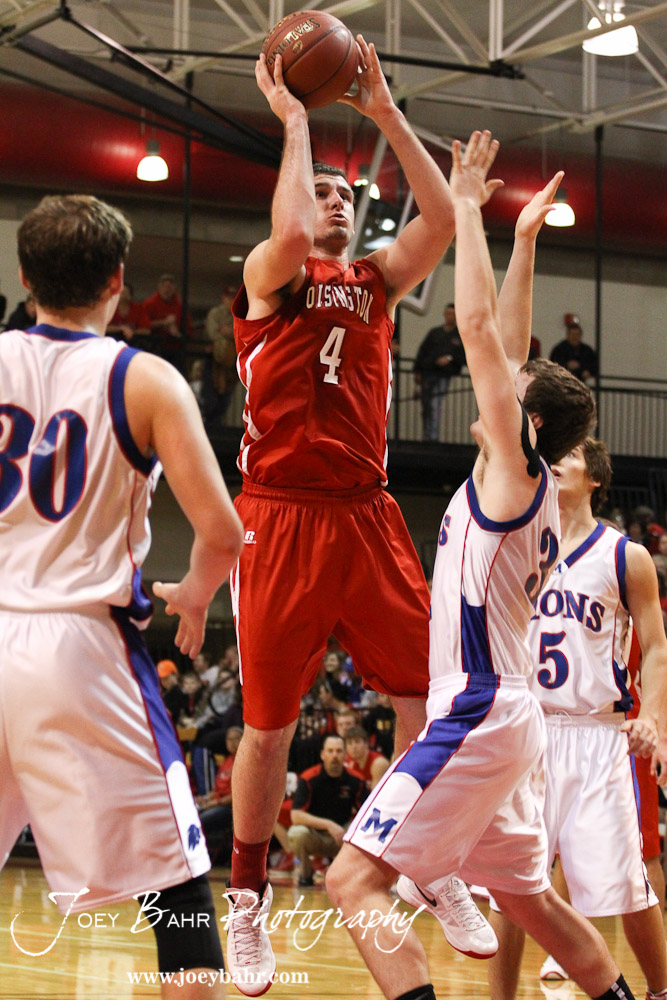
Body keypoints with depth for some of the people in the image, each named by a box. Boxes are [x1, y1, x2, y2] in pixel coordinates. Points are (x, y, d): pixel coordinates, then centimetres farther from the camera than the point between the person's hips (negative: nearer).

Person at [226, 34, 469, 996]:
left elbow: (444, 221, -1)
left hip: (368, 516, 4)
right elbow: (290, 234, -20)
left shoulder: (378, 280, 16)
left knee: (429, 696, -1)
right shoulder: (271, 273, 4)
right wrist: (294, 120, -10)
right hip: (281, 516, -4)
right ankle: (249, 902, 13)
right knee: (269, 724, 1)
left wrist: (387, 114, -2)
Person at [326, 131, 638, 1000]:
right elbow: (507, 347, 23)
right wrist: (523, 242, 26)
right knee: (532, 900, 21)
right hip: (499, 714, 10)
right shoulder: (522, 481, 13)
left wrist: (469, 207, -7)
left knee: (356, 878, -17)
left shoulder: (516, 467, -9)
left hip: (480, 715, -10)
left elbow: (480, 327, -13)